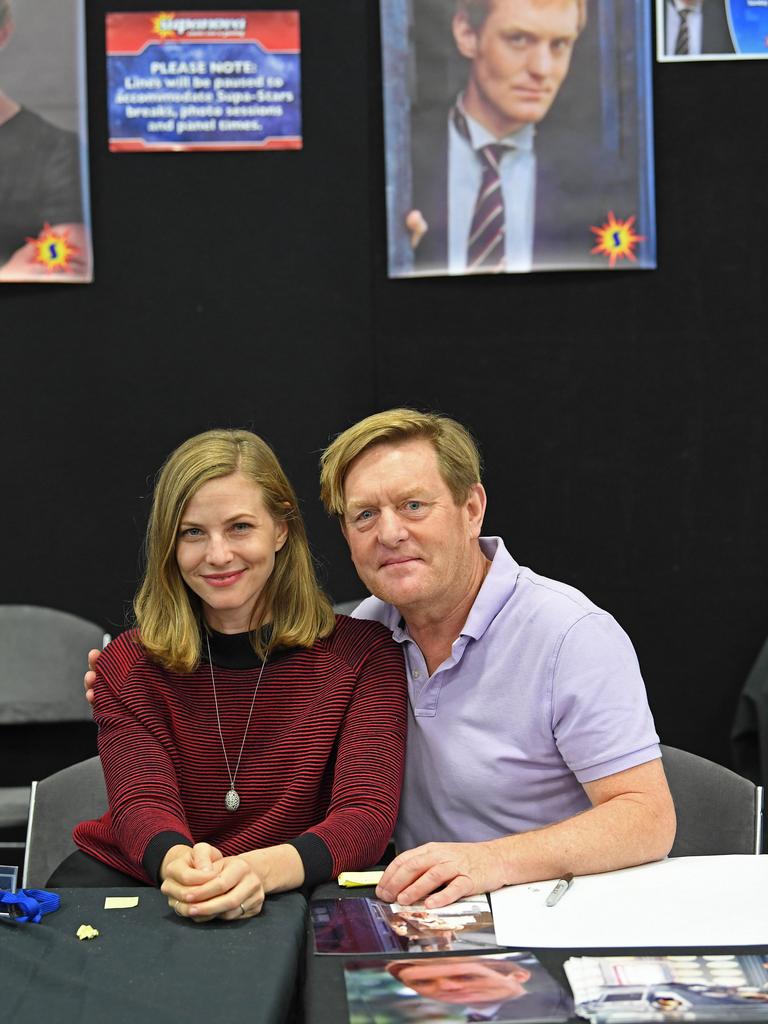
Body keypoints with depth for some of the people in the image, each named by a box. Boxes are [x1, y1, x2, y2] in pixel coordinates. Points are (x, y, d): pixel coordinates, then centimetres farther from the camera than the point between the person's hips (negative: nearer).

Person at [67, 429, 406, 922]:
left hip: (288, 893, 1)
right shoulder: (129, 665, 3)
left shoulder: (364, 655, -3)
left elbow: (367, 814, -15)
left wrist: (263, 869, -37)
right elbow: (142, 803, -12)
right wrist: (178, 862, -39)